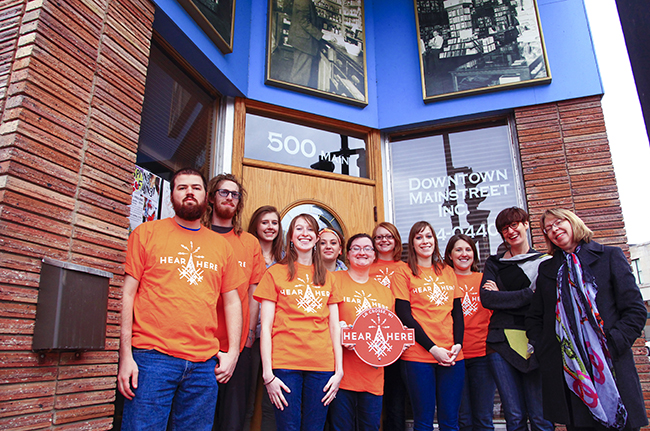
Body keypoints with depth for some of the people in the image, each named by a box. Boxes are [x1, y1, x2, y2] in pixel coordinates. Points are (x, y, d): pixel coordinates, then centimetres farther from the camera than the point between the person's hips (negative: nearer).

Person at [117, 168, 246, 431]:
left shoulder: (221, 245, 11)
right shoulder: (147, 232, 4)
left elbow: (232, 302, 13)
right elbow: (128, 294, 0)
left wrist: (233, 351, 5)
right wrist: (126, 355, -6)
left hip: (205, 364, 3)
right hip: (152, 357, -2)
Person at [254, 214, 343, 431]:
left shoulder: (327, 277, 12)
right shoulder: (275, 273, 3)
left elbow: (334, 327, 11)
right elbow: (266, 327, -1)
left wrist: (339, 370, 4)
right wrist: (267, 374, -7)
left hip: (322, 365, 3)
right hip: (285, 364, -2)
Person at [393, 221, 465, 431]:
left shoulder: (448, 272, 13)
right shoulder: (404, 273, -1)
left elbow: (457, 311, 12)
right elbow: (404, 315, -7)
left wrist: (458, 344, -4)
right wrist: (432, 348, -12)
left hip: (452, 356, 4)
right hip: (418, 356, -4)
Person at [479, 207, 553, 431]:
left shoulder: (545, 262, 8)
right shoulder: (494, 263, 14)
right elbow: (486, 299, -2)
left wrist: (502, 297, -5)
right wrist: (528, 294, -8)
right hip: (501, 340, 2)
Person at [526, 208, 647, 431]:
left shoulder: (609, 256, 7)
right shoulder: (546, 269, 15)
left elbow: (636, 310, 0)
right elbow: (534, 317, 17)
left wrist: (613, 344, -11)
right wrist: (541, 348, 2)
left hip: (610, 368, -2)